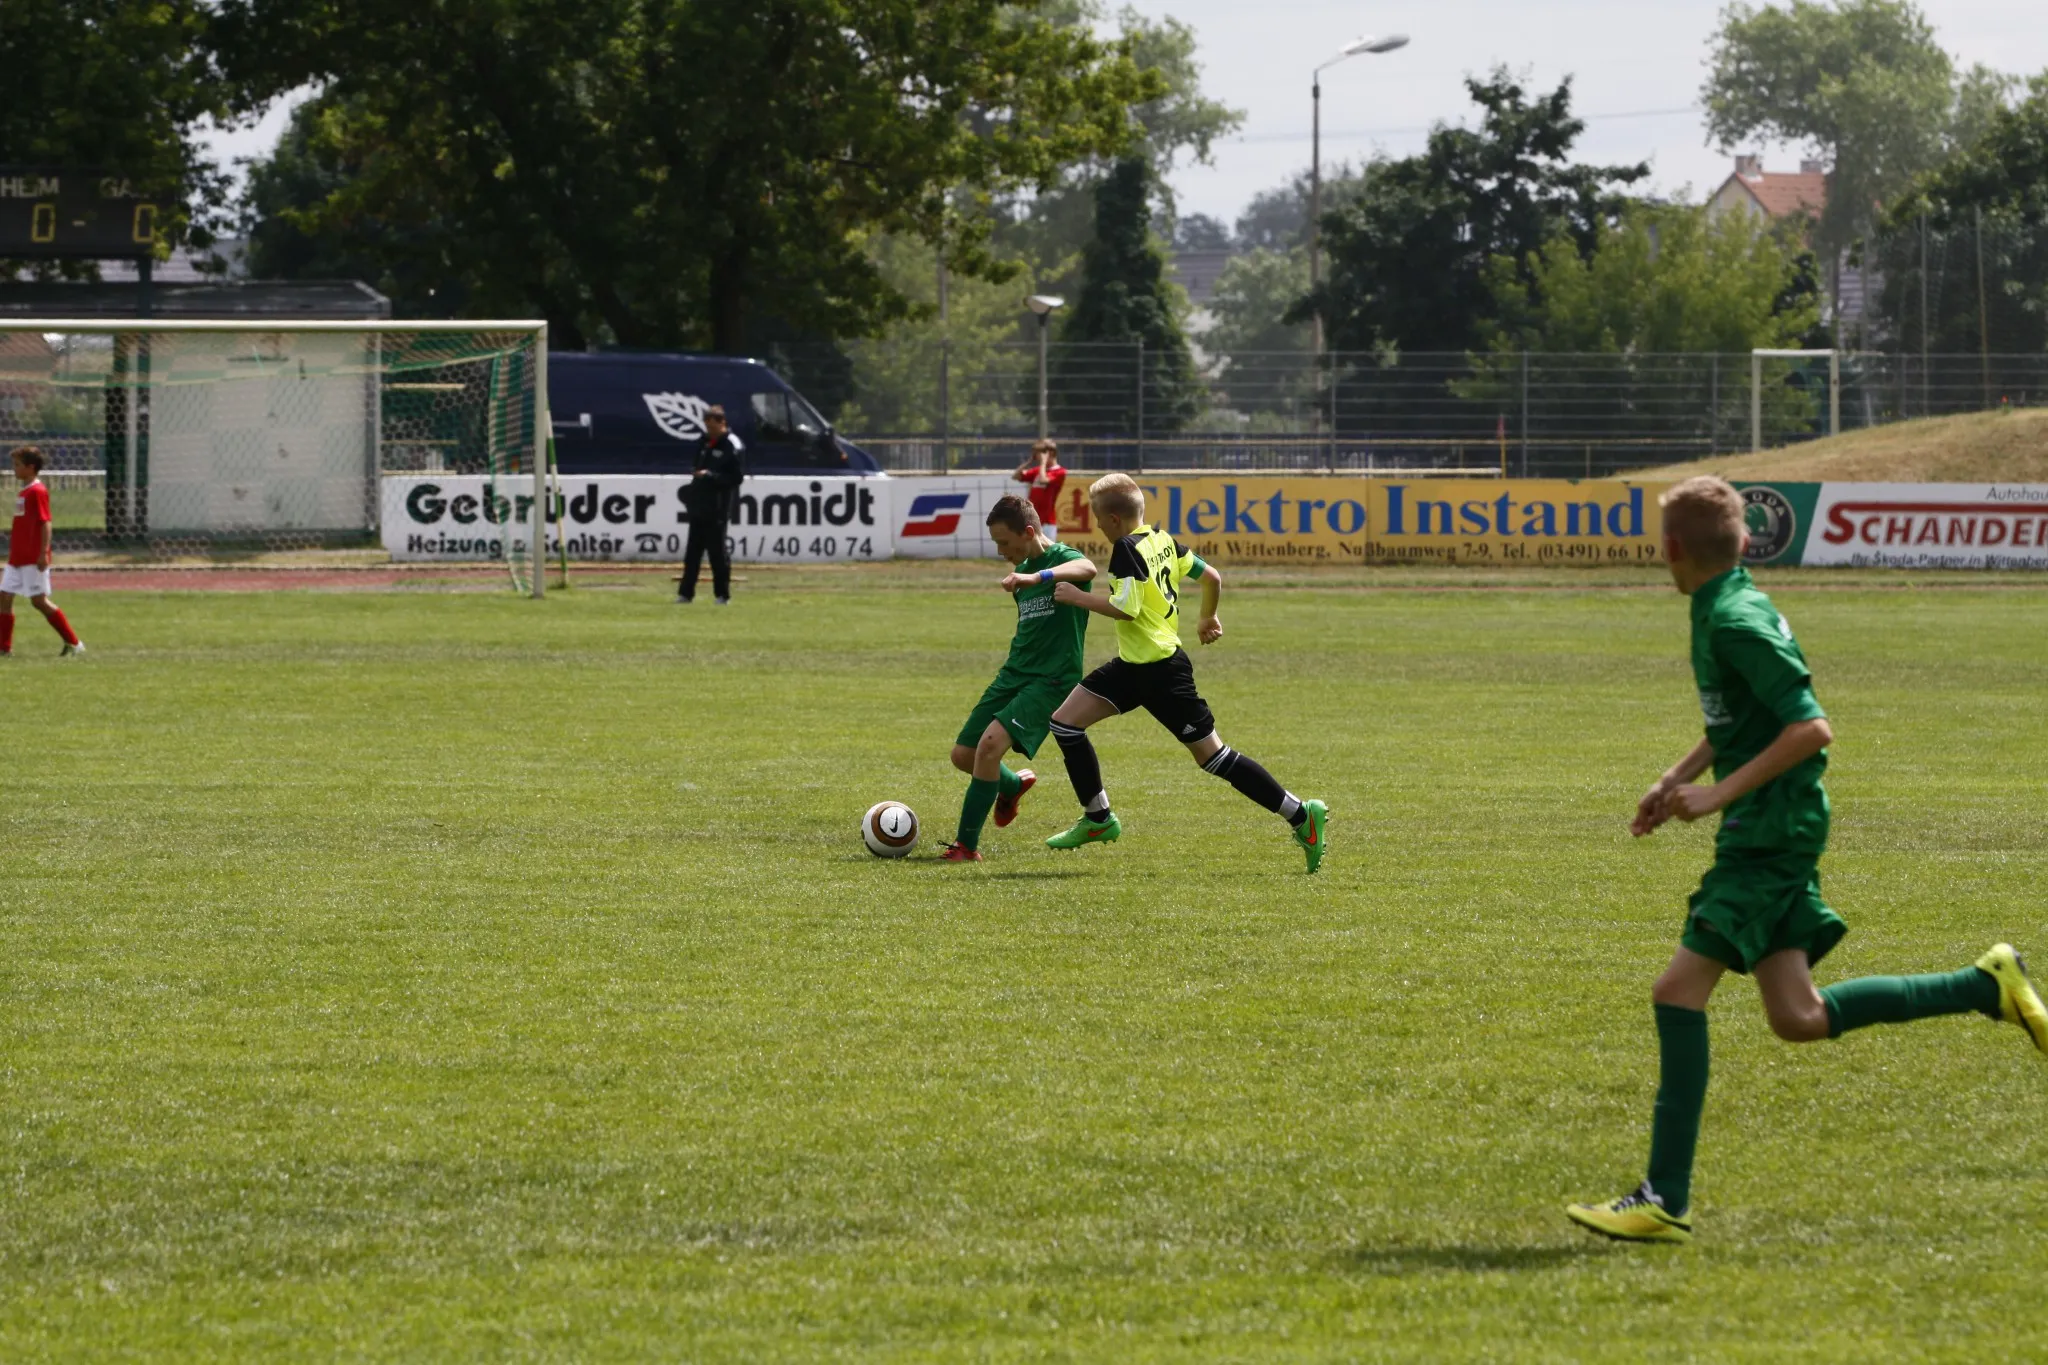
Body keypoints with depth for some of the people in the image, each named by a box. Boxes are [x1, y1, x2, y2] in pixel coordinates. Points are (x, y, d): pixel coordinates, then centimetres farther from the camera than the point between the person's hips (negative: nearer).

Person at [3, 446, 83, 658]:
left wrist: (43, 553, -24)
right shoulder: (23, 492, 14)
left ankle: (73, 642, 0)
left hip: (33, 559, -9)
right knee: (5, 596, 5)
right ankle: (5, 648, 10)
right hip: (17, 557, 9)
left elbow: (45, 523, -18)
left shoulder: (37, 492, -13)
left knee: (39, 600, -7)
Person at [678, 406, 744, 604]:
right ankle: (686, 593, 10)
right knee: (693, 550, 7)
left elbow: (737, 476, -13)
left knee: (718, 551, -4)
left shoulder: (732, 445, -9)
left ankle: (723, 594, 4)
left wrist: (711, 476, -20)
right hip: (699, 506, 7)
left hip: (718, 508, -7)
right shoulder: (705, 442, 14)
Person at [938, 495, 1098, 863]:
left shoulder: (1062, 558, -12)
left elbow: (1087, 569, -39)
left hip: (1051, 680, -9)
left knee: (991, 743, -26)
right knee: (963, 755, 8)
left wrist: (1037, 577, -53)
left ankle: (967, 844, -17)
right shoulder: (1023, 569, 15)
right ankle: (1014, 785, 41)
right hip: (1013, 674, 9)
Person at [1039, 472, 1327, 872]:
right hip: (1133, 664, 10)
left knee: (1212, 755, -4)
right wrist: (1208, 619, 30)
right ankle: (1098, 819, 15)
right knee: (1065, 721, 6)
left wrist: (1078, 597, -15)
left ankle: (1300, 814, 3)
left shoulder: (1127, 550, -19)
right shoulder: (1162, 540, 7)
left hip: (1160, 673, -10)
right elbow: (1211, 577, 13)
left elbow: (1125, 610, -27)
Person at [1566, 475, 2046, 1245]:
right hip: (1770, 835, 10)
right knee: (1799, 1019, 11)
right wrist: (1677, 779, 18)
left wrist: (1721, 793, -21)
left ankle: (1666, 1202, -13)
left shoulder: (1737, 623, -18)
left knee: (1680, 992, -13)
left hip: (1772, 833, -10)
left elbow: (1811, 728, -23)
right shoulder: (1723, 610, 12)